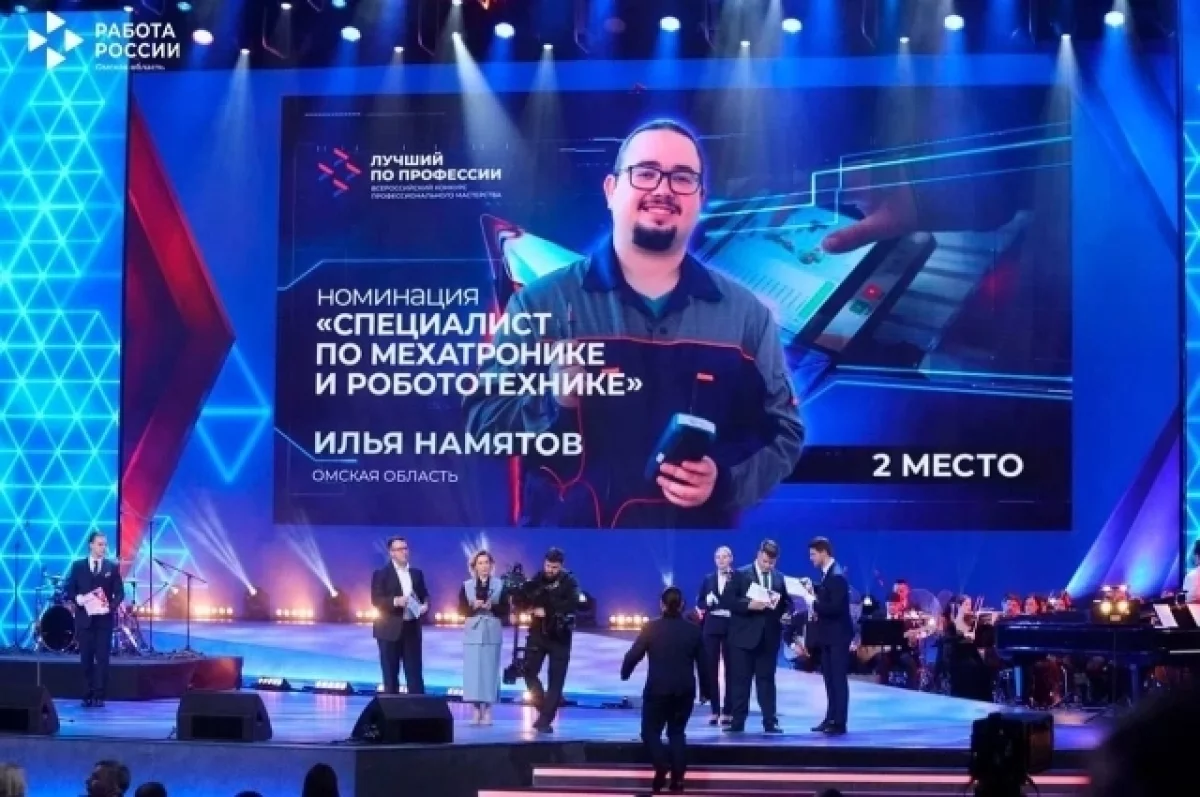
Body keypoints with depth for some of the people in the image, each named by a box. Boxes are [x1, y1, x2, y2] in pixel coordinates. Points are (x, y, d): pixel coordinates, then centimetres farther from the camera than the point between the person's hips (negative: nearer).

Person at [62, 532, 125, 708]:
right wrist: (78, 598, -15)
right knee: (86, 658, 5)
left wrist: (111, 607, -14)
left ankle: (99, 696, -1)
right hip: (84, 618, 0)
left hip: (104, 619, 0)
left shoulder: (112, 567, 5)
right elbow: (67, 589, 4)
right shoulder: (78, 566, 5)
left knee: (102, 658, -3)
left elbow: (120, 593, 3)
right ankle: (87, 696, 12)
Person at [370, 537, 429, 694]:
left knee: (415, 673, 2)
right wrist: (395, 601, -25)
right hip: (390, 630, -4)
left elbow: (424, 595, 18)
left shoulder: (416, 573, 13)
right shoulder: (381, 574, -2)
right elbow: (376, 600, -10)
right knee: (390, 675, 2)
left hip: (412, 629, 4)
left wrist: (425, 605, -5)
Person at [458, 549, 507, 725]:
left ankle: (487, 711, 1)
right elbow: (461, 610, 2)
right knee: (472, 670, -4)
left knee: (490, 670, -3)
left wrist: (491, 607, -15)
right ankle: (475, 711, 1)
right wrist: (474, 606, -15)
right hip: (473, 632, 1)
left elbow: (505, 610, 2)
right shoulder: (467, 585, 6)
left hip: (492, 633, 0)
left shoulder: (499, 585, 5)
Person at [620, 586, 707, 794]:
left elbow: (634, 654, -6)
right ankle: (678, 777, 6)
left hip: (658, 689, -3)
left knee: (650, 731, 8)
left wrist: (624, 673, 12)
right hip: (684, 690, 3)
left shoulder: (652, 628, -6)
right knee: (677, 732, 14)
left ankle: (662, 765, -16)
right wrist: (705, 689, 17)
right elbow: (702, 663, 7)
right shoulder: (694, 630, 3)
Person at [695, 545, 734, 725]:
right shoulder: (708, 579, 12)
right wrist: (707, 602, -10)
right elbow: (699, 603, 10)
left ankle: (727, 711, 3)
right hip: (711, 628, 4)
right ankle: (715, 711, 7)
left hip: (731, 627, -4)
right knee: (712, 669, 3)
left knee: (729, 669, 0)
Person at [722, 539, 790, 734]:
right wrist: (749, 604, -21)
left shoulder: (779, 578, 11)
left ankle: (770, 722, 5)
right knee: (740, 680, 1)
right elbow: (727, 600, -8)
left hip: (769, 637, 3)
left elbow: (787, 602, 14)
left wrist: (786, 612, -8)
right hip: (745, 635, -3)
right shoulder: (740, 575, 0)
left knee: (767, 679, 5)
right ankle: (737, 721, 4)